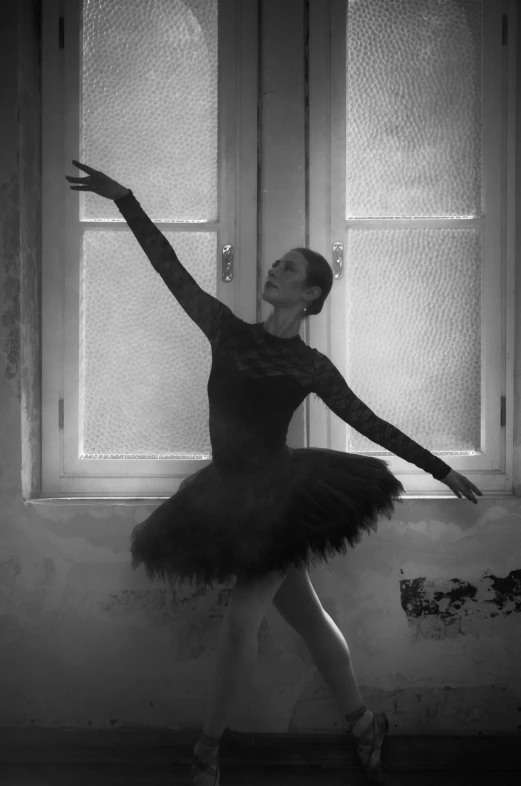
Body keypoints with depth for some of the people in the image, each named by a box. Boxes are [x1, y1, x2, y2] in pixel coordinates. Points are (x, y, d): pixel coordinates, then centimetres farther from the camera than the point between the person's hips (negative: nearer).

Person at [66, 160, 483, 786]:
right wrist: (124, 199, -7)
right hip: (233, 500, 3)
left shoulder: (313, 368, -4)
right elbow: (170, 268, -2)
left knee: (241, 621, -10)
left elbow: (371, 424, 2)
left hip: (283, 496, -3)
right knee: (306, 618, 12)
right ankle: (364, 725, 28)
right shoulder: (227, 331, 2)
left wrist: (442, 470, 2)